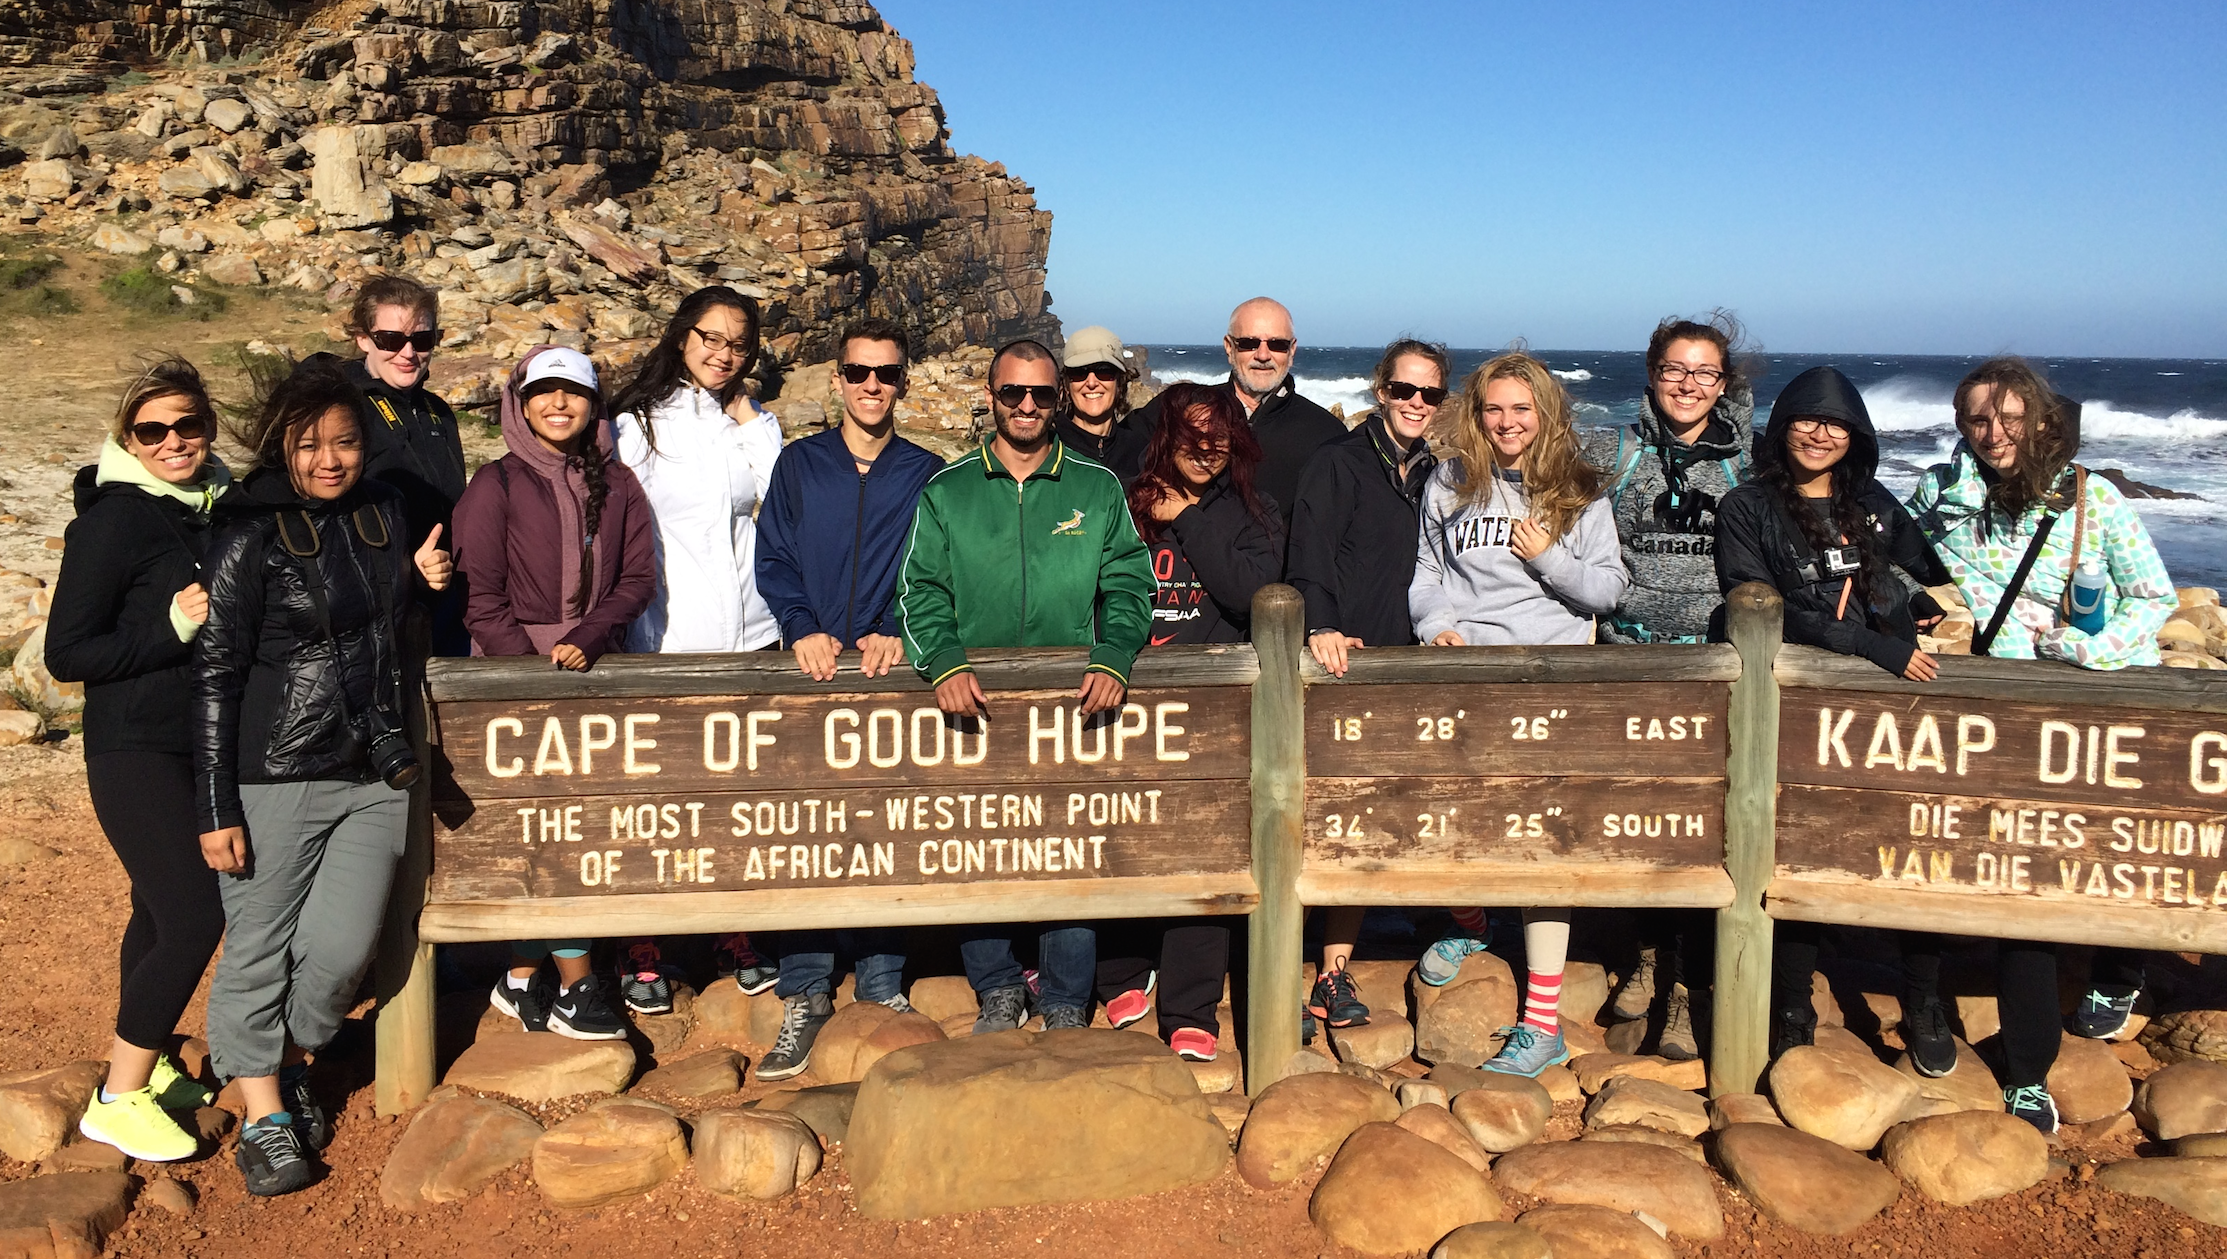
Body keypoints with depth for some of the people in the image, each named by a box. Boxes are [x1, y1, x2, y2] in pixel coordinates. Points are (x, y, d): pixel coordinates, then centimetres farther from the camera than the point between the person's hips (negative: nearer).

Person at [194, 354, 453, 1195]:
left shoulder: (382, 511, 8)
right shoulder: (251, 532, -8)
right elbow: (215, 673, -8)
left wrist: (418, 577, 4)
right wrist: (216, 809, -10)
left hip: (375, 776, 4)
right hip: (274, 778, -4)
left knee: (341, 951, 2)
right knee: (259, 952, 5)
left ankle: (288, 1063, 31)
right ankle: (263, 1116, 22)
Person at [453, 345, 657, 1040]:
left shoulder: (616, 484, 11)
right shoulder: (498, 484, 1)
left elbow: (639, 577, 5)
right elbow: (480, 595, -3)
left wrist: (586, 640, -9)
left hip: (594, 667, 3)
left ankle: (521, 979, 14)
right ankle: (574, 984, 0)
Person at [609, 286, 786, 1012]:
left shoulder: (751, 423, 14)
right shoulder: (639, 421, 3)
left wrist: (749, 419, -2)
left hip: (750, 633, 3)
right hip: (667, 642, -3)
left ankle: (735, 938, 21)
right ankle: (640, 953, 14)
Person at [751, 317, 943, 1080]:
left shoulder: (926, 475, 8)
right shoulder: (799, 465, 10)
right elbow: (773, 559, 3)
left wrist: (898, 634, -15)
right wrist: (803, 630, -13)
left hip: (891, 674, 0)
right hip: (811, 672, 0)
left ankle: (881, 987, 15)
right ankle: (805, 994, 7)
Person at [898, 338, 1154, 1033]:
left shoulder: (1098, 488, 7)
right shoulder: (947, 491, 7)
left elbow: (1128, 586, 4)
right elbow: (922, 592, 2)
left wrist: (1113, 658, -14)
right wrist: (946, 663, -16)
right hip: (974, 700, 1)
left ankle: (1067, 1006, 15)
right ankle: (998, 989, 21)